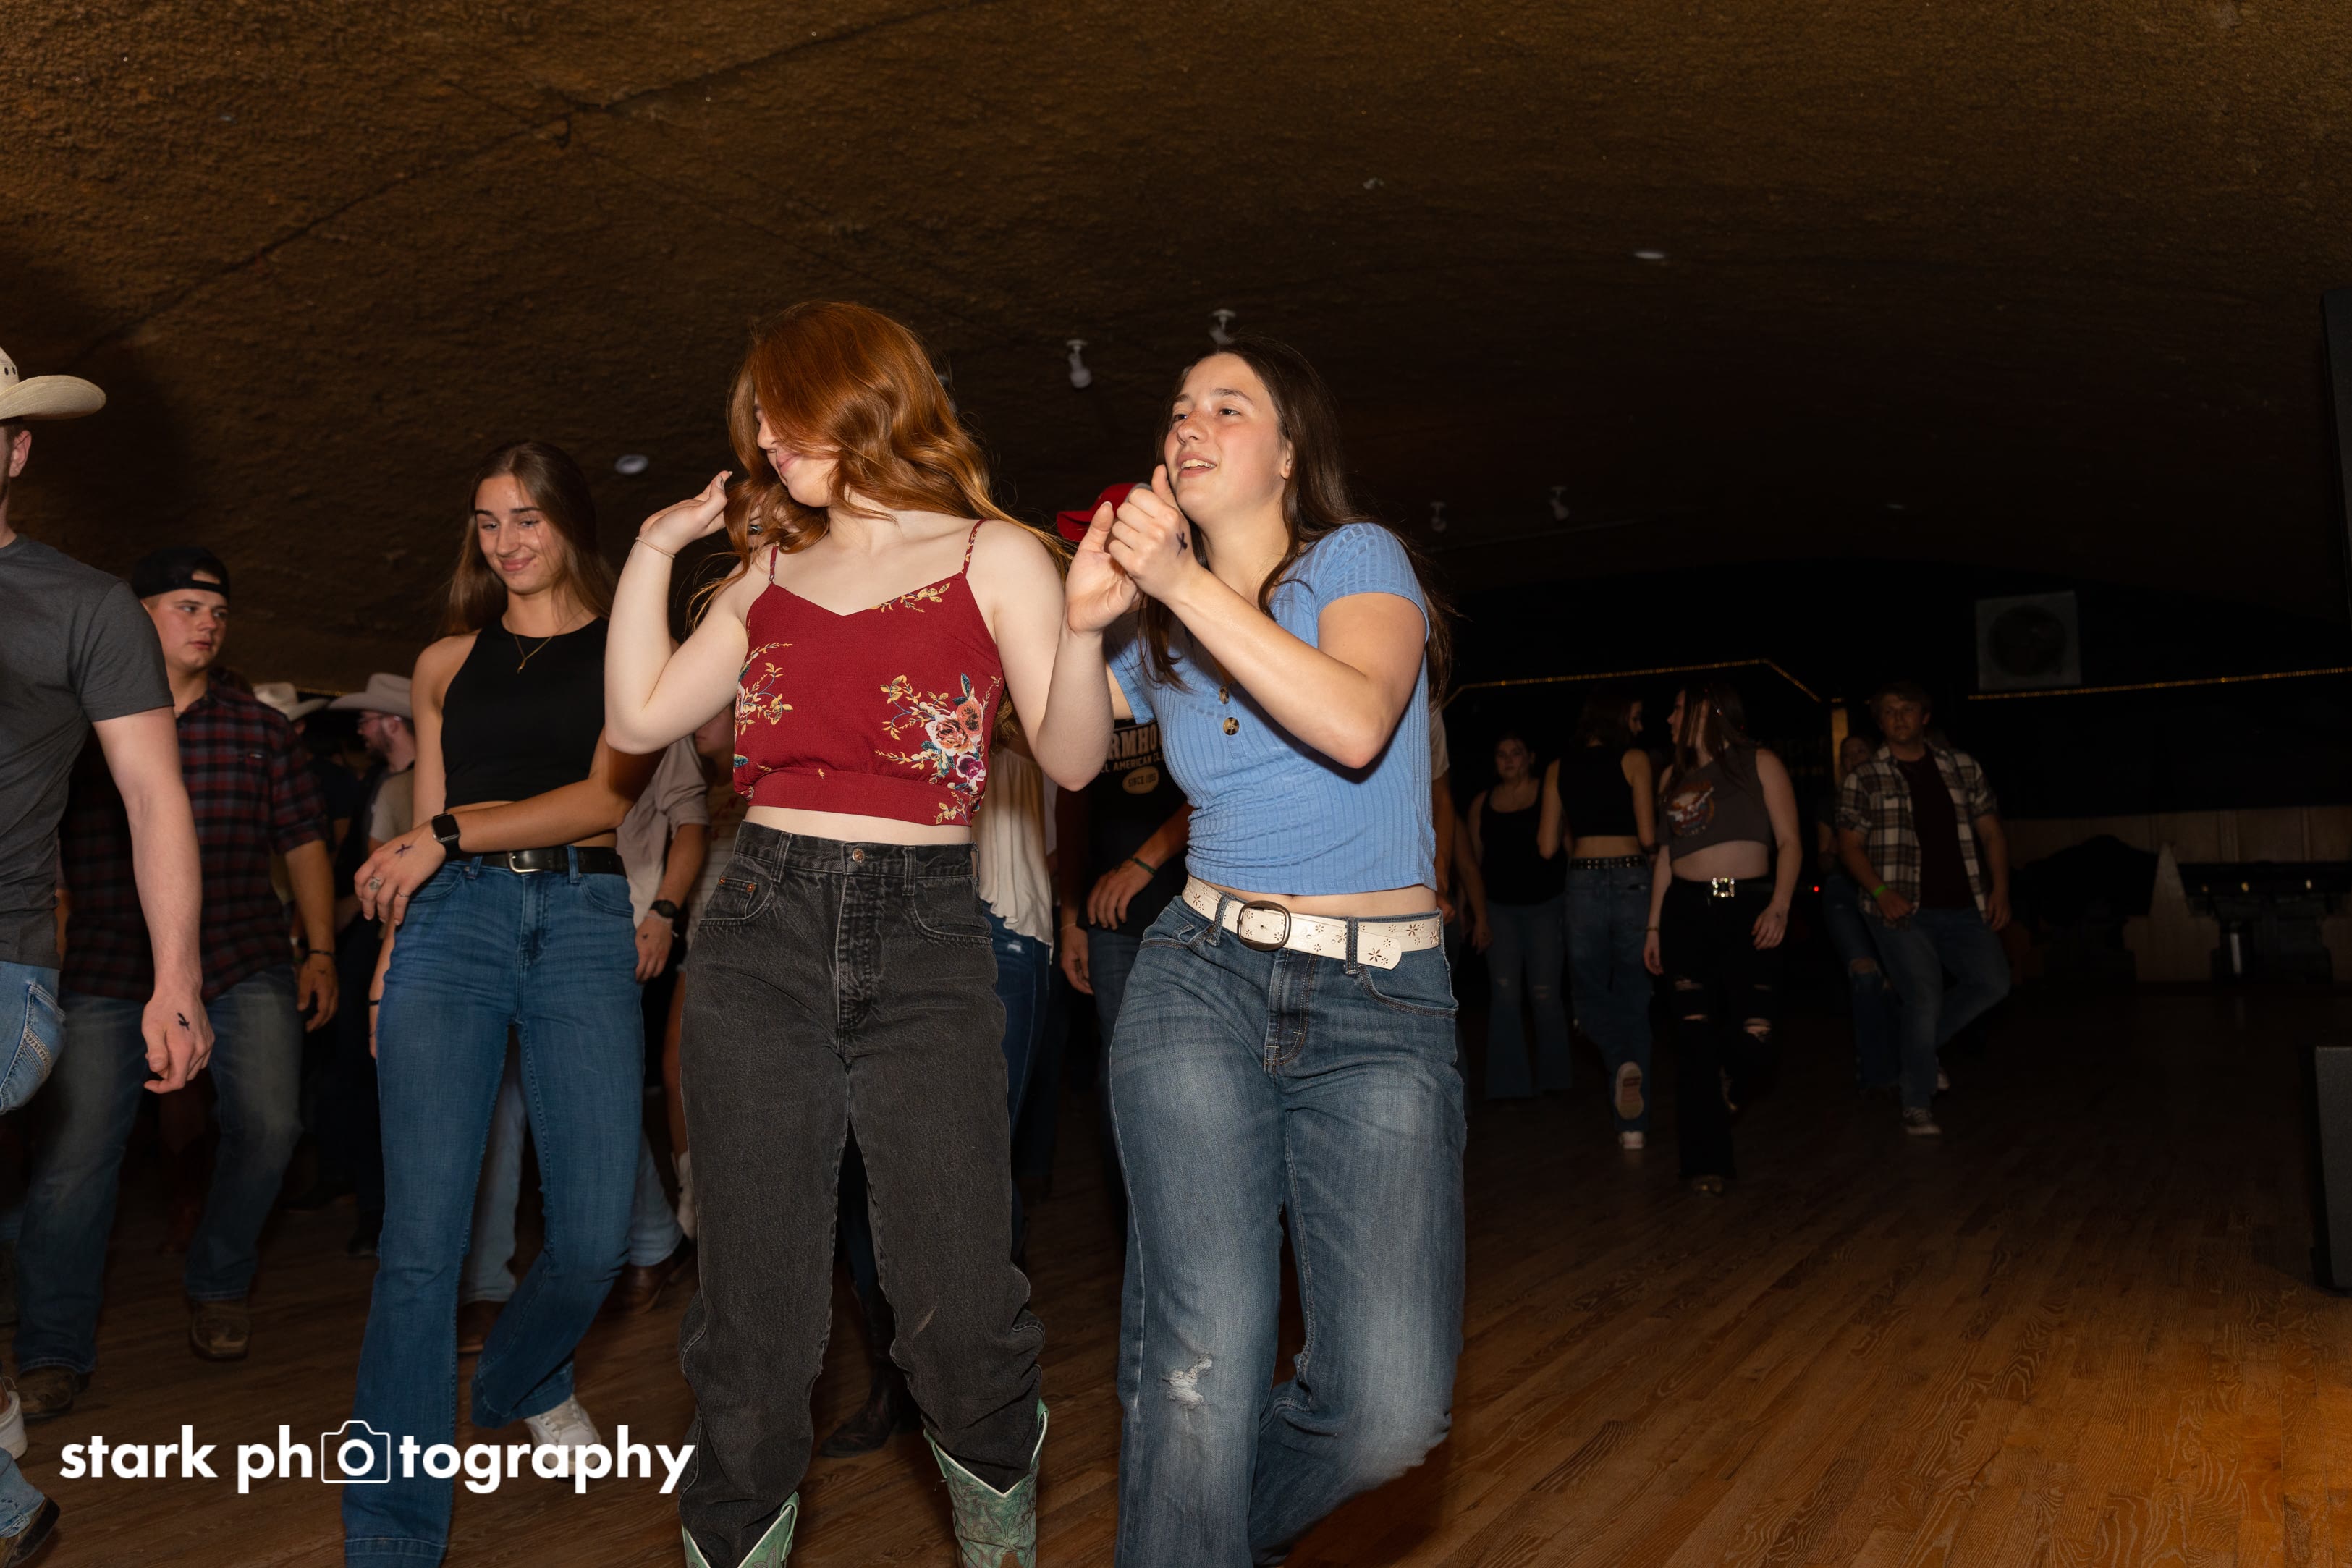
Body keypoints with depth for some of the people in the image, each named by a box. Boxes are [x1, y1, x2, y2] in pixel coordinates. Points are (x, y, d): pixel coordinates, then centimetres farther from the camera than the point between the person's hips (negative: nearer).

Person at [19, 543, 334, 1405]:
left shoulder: (260, 729, 9)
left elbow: (304, 845, 12)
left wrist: (320, 952, 5)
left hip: (245, 964, 1)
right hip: (110, 970, -1)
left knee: (269, 1122, -10)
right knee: (76, 1148, -5)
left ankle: (218, 1286, 18)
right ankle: (51, 1354, 11)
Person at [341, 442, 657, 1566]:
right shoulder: (446, 662, 19)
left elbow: (608, 796, -3)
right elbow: (422, 834, 18)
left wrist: (451, 835, -8)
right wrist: (387, 958, 8)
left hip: (584, 919, -1)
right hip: (451, 924, 2)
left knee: (595, 1234, -2)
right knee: (420, 1237, -7)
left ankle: (517, 1382, 33)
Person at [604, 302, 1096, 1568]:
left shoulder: (993, 557, 4)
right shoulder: (768, 574, 16)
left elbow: (1070, 756, -4)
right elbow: (641, 717, 11)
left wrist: (1083, 630, -22)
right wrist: (656, 545, 13)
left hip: (926, 945, -3)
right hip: (762, 938, 3)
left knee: (959, 1309, -4)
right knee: (755, 1310, 3)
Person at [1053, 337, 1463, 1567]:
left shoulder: (1356, 556, 0)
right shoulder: (1162, 628, 15)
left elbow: (1356, 724, -19)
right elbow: (1070, 765, 9)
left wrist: (1187, 584, -21)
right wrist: (1080, 622, -5)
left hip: (1383, 1011, -2)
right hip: (1202, 985, 3)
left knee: (1392, 1407, -10)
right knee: (1205, 1360, -11)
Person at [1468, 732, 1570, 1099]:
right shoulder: (1482, 803, 9)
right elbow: (1475, 859, 12)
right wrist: (1472, 906, 7)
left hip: (1544, 905, -2)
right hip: (1498, 908, 2)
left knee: (1545, 994, -1)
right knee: (1504, 994, -1)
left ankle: (1552, 1079, 14)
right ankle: (1509, 1083, 5)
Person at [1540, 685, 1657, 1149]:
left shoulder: (1558, 770, 6)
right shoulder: (1635, 760, -3)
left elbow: (1547, 847, 6)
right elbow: (1648, 836, -9)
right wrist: (1655, 852, 13)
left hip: (1582, 884, 2)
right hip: (1631, 881, -1)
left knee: (1589, 992, 17)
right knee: (1633, 998, 8)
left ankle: (1625, 1061, -17)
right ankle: (1634, 1124, 9)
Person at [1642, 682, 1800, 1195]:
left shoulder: (1759, 764, 4)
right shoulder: (1674, 777, 16)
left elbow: (1789, 842, -1)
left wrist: (1780, 906, -14)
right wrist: (1654, 926, 11)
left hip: (1747, 909, -3)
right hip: (1685, 912, 3)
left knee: (1754, 1035, -13)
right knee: (1695, 1037, 0)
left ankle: (1726, 1085, 23)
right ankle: (1705, 1162, 8)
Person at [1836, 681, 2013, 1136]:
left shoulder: (1962, 767, 10)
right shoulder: (1864, 779, 1)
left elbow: (1990, 830, 13)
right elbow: (1849, 845, -1)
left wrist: (1999, 887, 2)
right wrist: (1881, 892, -15)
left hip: (1961, 907, 4)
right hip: (1903, 910, -4)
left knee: (1993, 981, -3)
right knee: (1924, 998, -9)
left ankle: (1923, 1044, 21)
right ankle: (1917, 1105, 6)